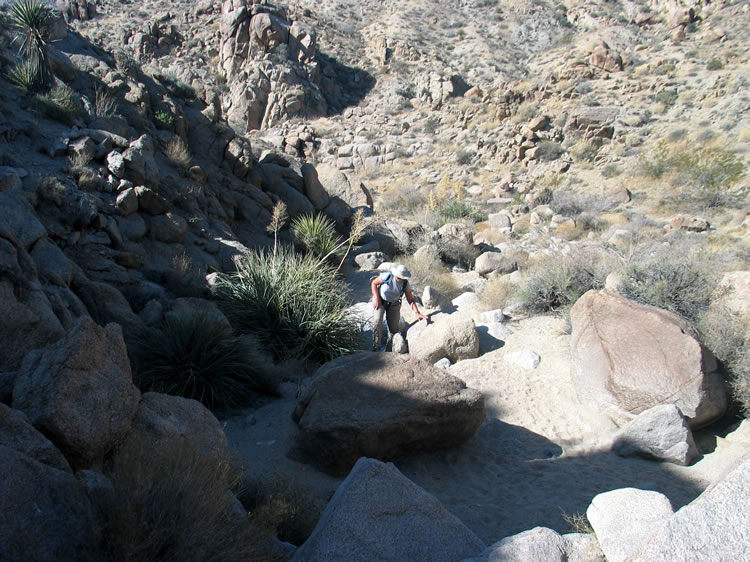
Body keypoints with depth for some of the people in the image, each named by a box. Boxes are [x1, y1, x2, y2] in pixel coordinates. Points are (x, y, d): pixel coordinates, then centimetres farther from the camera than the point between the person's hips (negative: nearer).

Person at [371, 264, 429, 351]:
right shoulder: (387, 276, -26)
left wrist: (417, 313, -25)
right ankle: (376, 347, -13)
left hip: (394, 304, 2)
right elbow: (374, 283, -12)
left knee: (394, 327, -1)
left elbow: (410, 300, -14)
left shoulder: (405, 283, -17)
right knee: (377, 321, -21)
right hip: (380, 301, -2)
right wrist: (376, 298, -20)